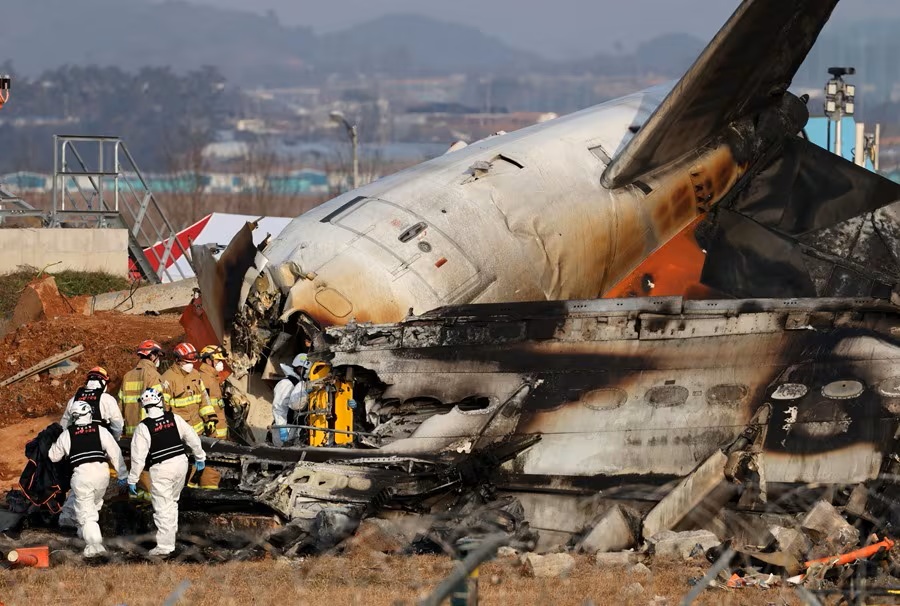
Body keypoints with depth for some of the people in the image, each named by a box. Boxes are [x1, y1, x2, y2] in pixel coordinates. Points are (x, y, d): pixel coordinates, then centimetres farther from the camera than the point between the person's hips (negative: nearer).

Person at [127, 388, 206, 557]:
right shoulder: (174, 418, 0)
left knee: (163, 508, -1)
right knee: (172, 501, 23)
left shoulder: (144, 427, -11)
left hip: (161, 469, -5)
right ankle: (170, 533, 31)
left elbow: (138, 456, -11)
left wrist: (132, 479, -2)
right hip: (181, 463, 5)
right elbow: (192, 438, 8)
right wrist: (200, 457, 24)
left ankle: (165, 545, -3)